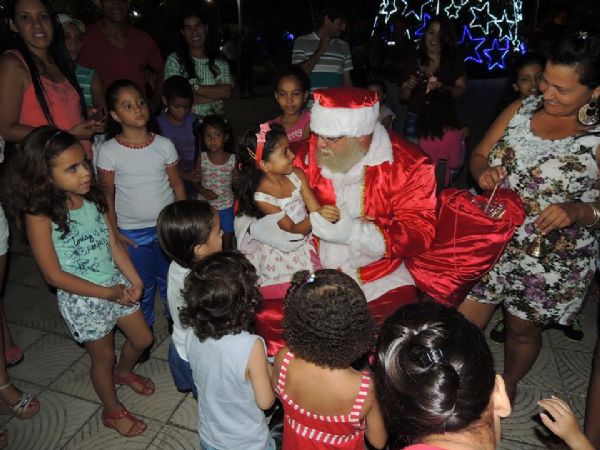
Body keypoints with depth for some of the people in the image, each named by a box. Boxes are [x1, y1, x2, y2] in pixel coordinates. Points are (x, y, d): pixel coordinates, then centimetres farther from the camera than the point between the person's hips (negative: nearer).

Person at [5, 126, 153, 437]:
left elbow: (114, 244, 1)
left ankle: (123, 372, 54)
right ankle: (113, 411, 43)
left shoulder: (92, 199, -6)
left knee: (143, 339, 20)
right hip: (82, 298, -5)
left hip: (117, 284, 6)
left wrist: (134, 280, -7)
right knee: (103, 356, 15)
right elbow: (54, 276, -20)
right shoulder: (39, 216, -23)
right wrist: (107, 293, -17)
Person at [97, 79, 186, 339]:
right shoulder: (108, 151, -10)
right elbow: (107, 195, -2)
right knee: (141, 285, 14)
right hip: (132, 232, -1)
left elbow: (177, 185, 1)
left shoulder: (164, 145, -5)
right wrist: (113, 230, -4)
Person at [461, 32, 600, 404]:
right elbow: (478, 155, 6)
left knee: (523, 330, 19)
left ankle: (508, 385, 50)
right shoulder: (521, 110, -1)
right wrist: (484, 172, -16)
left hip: (550, 261, -2)